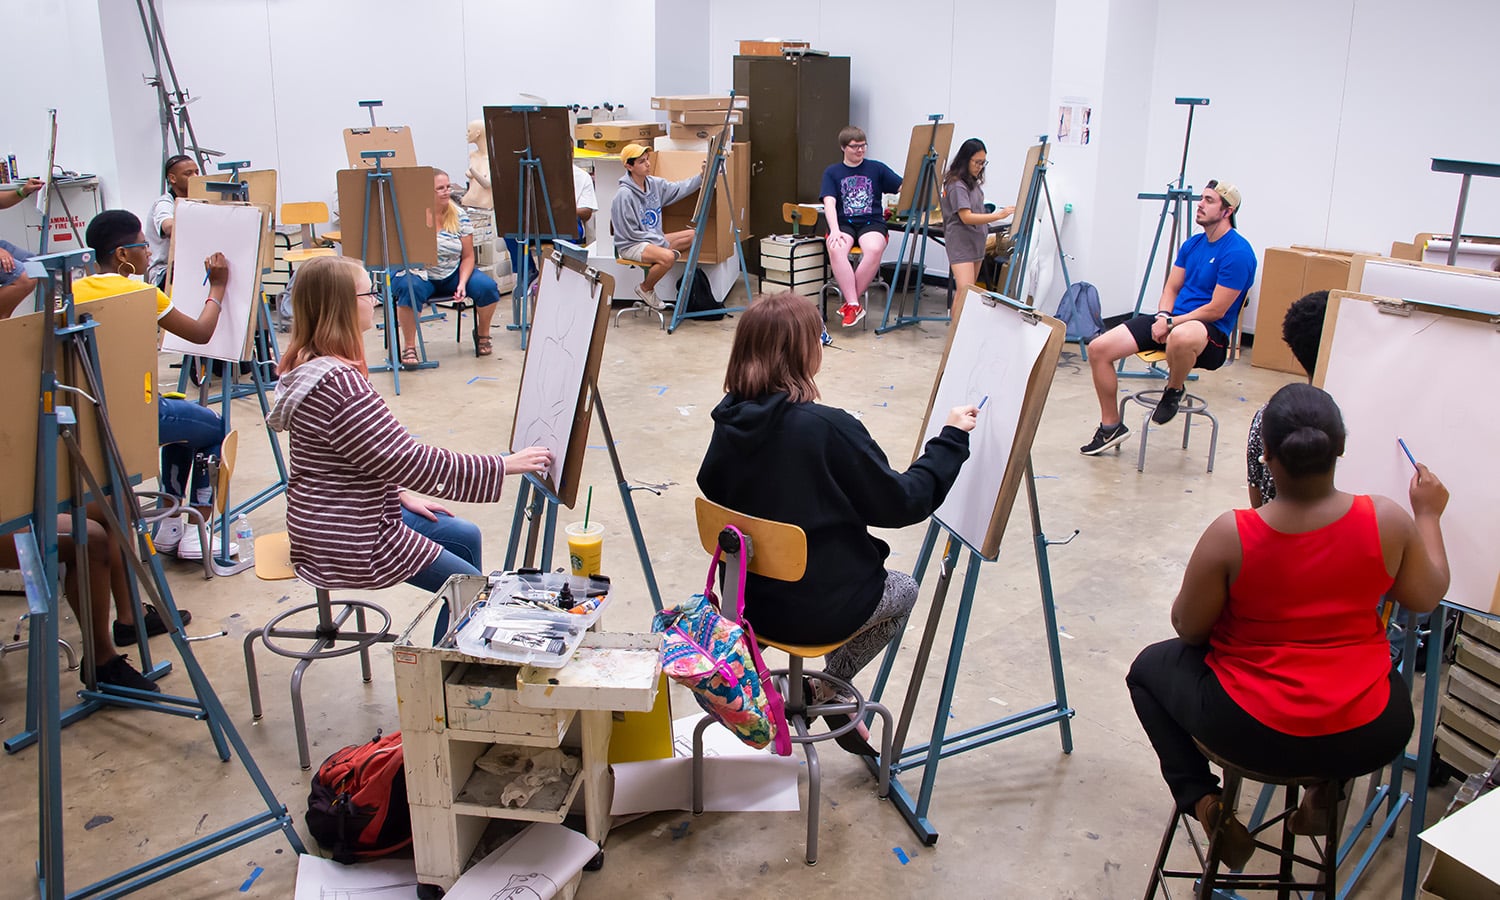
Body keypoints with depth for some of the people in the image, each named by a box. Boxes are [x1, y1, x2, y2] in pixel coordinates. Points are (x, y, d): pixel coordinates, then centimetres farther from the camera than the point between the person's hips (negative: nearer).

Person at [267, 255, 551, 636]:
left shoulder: (307, 364, 4)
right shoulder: (339, 384, -30)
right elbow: (415, 462, -27)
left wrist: (400, 493, 11)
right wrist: (504, 465, -20)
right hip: (348, 546, -10)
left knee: (466, 536, 21)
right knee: (468, 586, 1)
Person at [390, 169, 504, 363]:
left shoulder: (459, 216, -1)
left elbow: (468, 256, 2)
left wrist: (462, 283, -15)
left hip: (452, 274, 3)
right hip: (419, 274, -3)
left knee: (488, 287, -19)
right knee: (411, 290, -37)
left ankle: (482, 334, 10)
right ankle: (408, 347, -21)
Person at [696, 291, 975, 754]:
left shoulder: (730, 423, -8)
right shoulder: (828, 428, -27)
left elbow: (713, 492, 9)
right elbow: (902, 503, -16)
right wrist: (951, 439, -4)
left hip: (748, 597, 6)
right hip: (817, 609, -6)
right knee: (904, 589, 25)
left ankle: (831, 692, 32)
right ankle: (826, 689, 19)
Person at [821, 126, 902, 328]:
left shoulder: (876, 168, 13)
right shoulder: (832, 172, 11)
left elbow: (904, 187, 5)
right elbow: (829, 202, -2)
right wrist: (834, 230, -19)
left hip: (871, 222, 0)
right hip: (843, 222, 0)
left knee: (874, 250, -35)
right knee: (836, 249, -35)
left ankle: (850, 303, -20)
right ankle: (854, 305, -30)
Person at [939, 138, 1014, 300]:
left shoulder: (973, 182, 13)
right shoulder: (957, 185, -15)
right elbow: (966, 217, -23)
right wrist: (998, 215, -28)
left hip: (976, 241, 10)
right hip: (961, 242, -9)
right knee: (964, 291, -20)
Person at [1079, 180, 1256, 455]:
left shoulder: (1238, 252, -12)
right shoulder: (1193, 244, 13)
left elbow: (1216, 310, -15)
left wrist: (1170, 323, -15)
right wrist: (1162, 316, -7)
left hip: (1211, 332, -8)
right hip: (1171, 321, 8)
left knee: (1180, 337, -46)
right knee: (1098, 348, -8)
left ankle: (1175, 389, -10)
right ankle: (1111, 426, 7)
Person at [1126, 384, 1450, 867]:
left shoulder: (1230, 536, -21)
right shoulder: (1388, 520, -14)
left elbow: (1187, 628, -7)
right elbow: (1426, 597, 6)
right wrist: (1428, 514, 19)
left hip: (1254, 734, -3)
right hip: (1368, 739, 3)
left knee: (1150, 667, 23)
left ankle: (1203, 800, 6)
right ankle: (1328, 790, 21)